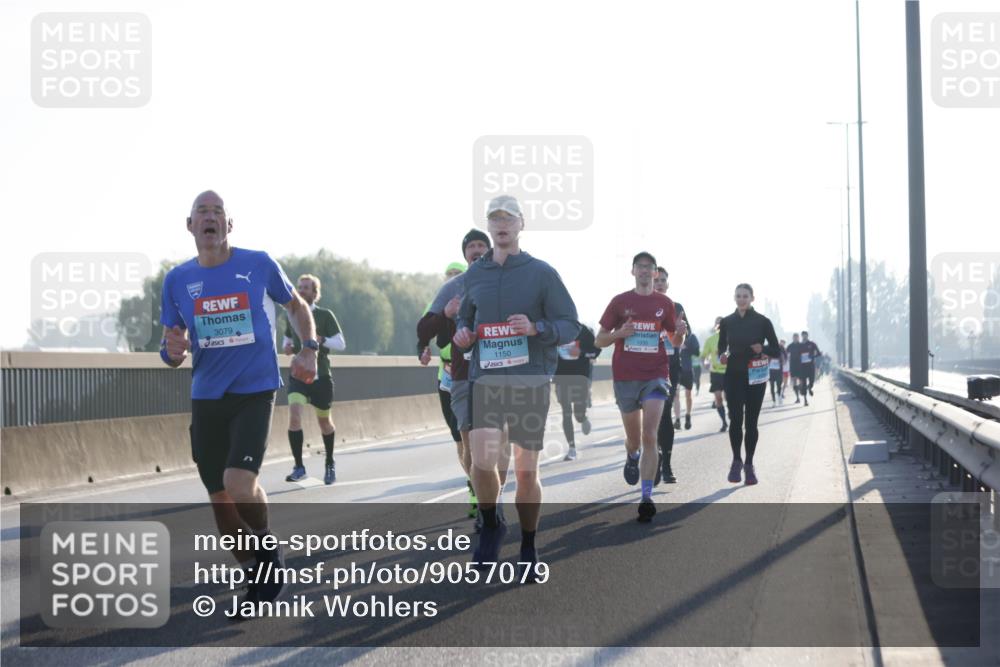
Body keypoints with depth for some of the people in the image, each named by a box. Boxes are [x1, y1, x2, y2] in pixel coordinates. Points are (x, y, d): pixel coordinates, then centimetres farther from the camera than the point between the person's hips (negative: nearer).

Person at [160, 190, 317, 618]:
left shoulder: (260, 265, -2)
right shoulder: (177, 280, 4)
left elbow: (297, 306, 14)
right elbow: (171, 353, 10)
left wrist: (309, 350, -1)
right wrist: (173, 351, -13)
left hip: (255, 391, -3)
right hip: (206, 398, 4)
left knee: (239, 484, -22)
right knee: (220, 498, 6)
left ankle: (268, 548, 8)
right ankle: (259, 581, 23)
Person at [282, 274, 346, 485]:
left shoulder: (325, 315, -3)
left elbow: (341, 344, -7)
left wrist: (320, 339, -23)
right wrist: (287, 347, 0)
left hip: (321, 376, -2)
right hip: (298, 375, 2)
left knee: (324, 422, 10)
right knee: (294, 415, -19)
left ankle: (330, 464, 32)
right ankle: (299, 466, -13)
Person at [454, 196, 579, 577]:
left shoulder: (542, 273, 1)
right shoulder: (475, 274, 12)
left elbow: (571, 327, 0)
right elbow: (465, 318, 26)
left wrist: (536, 328, -18)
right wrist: (461, 333, 3)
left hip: (531, 380, -2)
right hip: (485, 378, 2)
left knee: (526, 472, 2)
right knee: (482, 462, -14)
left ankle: (528, 549, 19)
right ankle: (491, 526, 15)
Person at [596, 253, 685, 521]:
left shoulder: (664, 303, 7)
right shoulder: (620, 302, 4)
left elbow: (675, 342, 15)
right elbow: (600, 340, 6)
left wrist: (679, 333, -9)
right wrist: (620, 333, -15)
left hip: (656, 376, -1)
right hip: (625, 377, 1)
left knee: (649, 437, -13)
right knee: (634, 438, 12)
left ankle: (647, 498, -15)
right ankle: (632, 457, 50)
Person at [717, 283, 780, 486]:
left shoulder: (762, 321, 0)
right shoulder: (727, 322, 5)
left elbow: (776, 350, 3)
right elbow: (721, 347, 15)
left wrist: (763, 349, -17)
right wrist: (723, 355, -8)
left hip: (755, 376, -1)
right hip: (734, 376, 1)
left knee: (751, 422, 2)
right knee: (735, 420, -9)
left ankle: (749, 465, 12)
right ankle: (737, 460, 10)